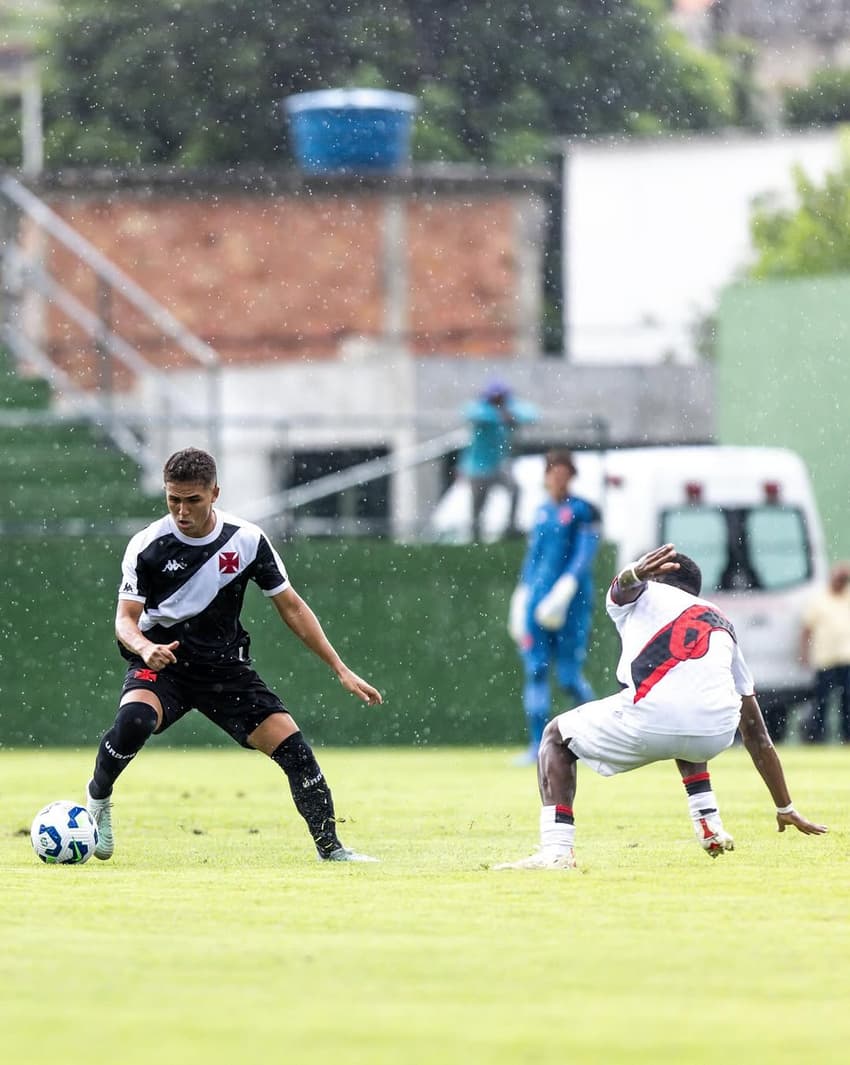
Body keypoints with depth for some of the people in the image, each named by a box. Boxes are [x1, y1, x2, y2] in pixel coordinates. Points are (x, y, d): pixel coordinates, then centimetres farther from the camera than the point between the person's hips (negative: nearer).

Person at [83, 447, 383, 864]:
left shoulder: (246, 540, -5)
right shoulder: (147, 546, -11)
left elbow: (291, 607, 3)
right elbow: (125, 618, -10)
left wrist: (341, 671, 1)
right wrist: (146, 647, -36)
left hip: (224, 665, 2)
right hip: (161, 663, -2)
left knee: (291, 744, -13)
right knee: (134, 719, -35)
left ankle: (330, 849, 3)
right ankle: (98, 798, -6)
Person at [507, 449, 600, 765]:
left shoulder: (583, 511, -3)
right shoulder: (541, 513, 15)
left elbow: (585, 556, -11)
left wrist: (565, 590, -22)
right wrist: (521, 596, 15)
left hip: (572, 601, -5)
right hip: (537, 600, 5)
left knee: (568, 676, -4)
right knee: (535, 671, -6)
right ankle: (537, 745, -7)